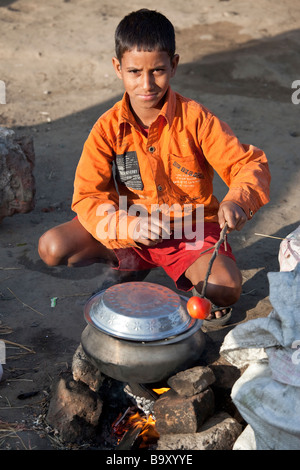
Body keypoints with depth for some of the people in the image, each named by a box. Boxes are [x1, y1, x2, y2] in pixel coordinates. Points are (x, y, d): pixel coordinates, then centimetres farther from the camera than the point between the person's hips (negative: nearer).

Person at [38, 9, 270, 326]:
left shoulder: (195, 119, -12)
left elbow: (250, 164, -13)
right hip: (128, 227, 2)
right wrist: (129, 227, -33)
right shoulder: (108, 128, -9)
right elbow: (87, 196, -13)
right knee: (51, 248, -18)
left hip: (189, 228, -2)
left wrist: (238, 201, -37)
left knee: (226, 288, -29)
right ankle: (130, 262, 5)